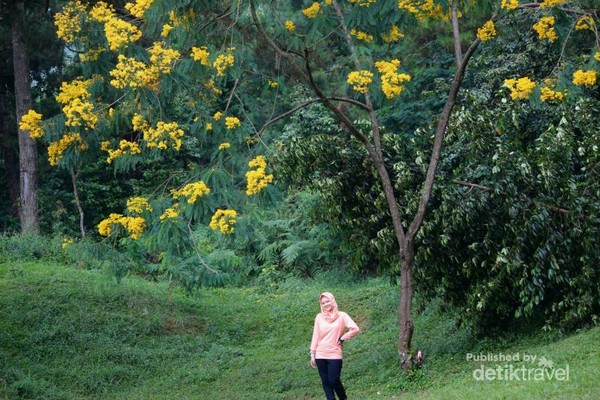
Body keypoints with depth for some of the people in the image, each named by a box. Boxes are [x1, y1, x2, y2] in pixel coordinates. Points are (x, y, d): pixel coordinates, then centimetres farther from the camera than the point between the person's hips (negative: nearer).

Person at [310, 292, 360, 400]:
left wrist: (342, 338, -5)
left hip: (334, 354, -3)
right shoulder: (319, 317, 6)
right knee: (326, 382, 3)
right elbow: (315, 336, 7)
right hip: (320, 355, 3)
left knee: (334, 381, -7)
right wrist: (312, 354, 5)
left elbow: (355, 329, -8)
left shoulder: (341, 316, -1)